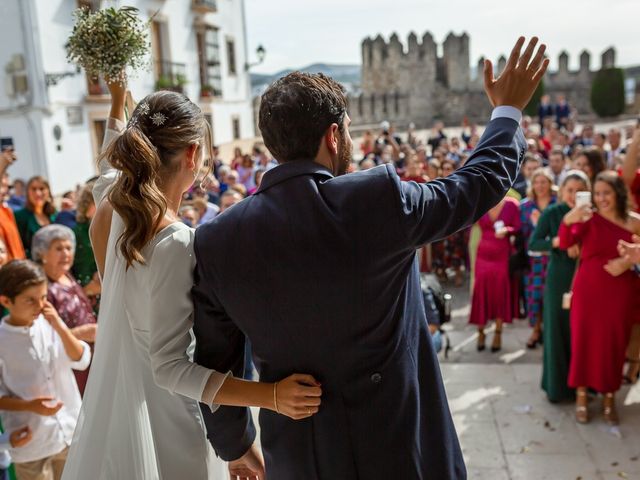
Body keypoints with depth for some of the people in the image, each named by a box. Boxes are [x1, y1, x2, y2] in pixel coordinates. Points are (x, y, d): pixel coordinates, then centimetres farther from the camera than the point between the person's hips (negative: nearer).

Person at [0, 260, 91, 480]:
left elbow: (82, 361, -4)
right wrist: (29, 406, -23)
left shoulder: (49, 324, -4)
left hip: (70, 432, 4)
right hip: (31, 443, -4)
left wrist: (60, 326, -15)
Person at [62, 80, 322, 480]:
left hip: (116, 397, 8)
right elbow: (169, 367, -29)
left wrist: (118, 102, 35)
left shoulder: (117, 205, -6)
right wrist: (270, 395, -38)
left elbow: (109, 165, 21)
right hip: (159, 417, -8)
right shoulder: (177, 244, -30)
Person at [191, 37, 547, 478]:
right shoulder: (380, 197, -19)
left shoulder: (216, 241, -10)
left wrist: (235, 442, 16)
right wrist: (508, 111, 16)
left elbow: (214, 362, -1)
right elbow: (481, 181, -2)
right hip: (394, 442, -2)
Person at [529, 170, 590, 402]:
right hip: (558, 278, -1)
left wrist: (581, 248, -17)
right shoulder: (551, 213, -6)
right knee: (556, 329, 4)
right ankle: (556, 385, 18)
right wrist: (558, 242, -23)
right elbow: (532, 244, -10)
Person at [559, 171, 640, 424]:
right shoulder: (588, 218, -6)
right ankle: (581, 395, 18)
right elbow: (565, 243, -18)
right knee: (584, 340, 5)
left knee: (614, 343, 9)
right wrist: (567, 222, -37)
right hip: (588, 289, -1)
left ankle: (609, 397, 26)